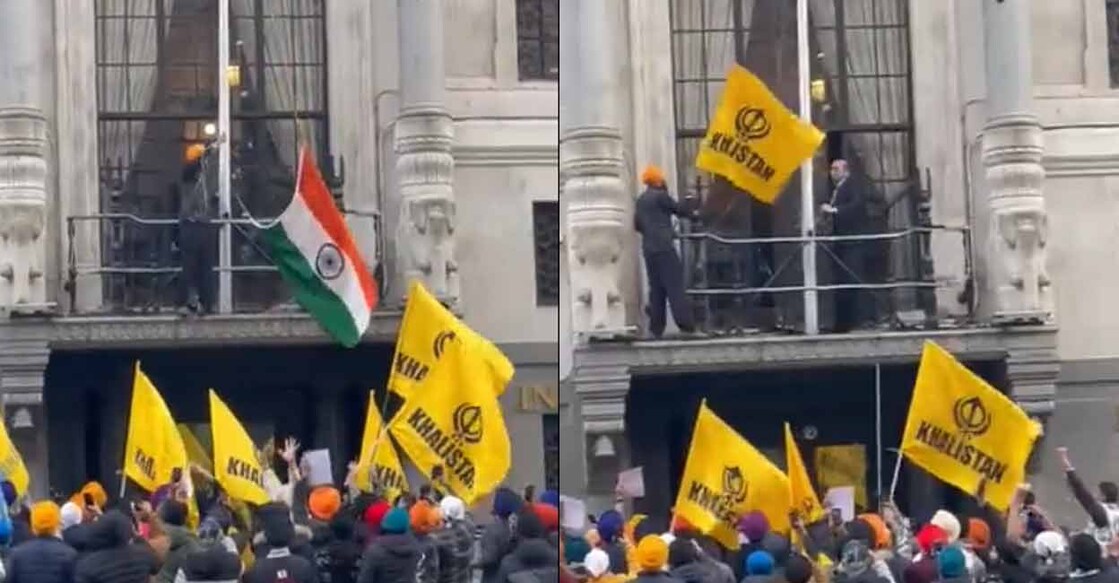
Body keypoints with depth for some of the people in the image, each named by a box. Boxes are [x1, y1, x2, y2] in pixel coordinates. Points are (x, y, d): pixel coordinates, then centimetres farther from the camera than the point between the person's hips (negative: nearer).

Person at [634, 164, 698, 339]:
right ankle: (686, 325, -13)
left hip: (648, 249, 7)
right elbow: (678, 209, 4)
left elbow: (637, 225, 19)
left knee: (656, 288, 9)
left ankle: (656, 327, 6)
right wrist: (693, 213, 23)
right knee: (674, 286, -8)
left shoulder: (640, 200, 15)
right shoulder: (660, 196, -7)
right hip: (664, 247, -7)